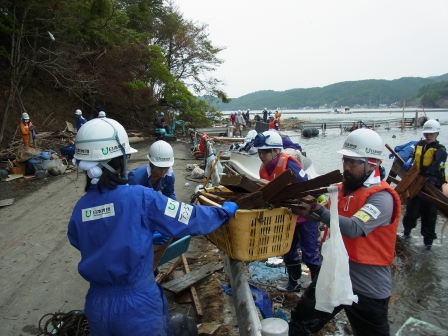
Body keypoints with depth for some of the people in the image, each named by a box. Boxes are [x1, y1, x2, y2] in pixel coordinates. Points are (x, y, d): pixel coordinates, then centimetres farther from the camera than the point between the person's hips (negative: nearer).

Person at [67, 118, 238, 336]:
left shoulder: (80, 208, -5)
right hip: (138, 304, -4)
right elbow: (190, 219, -14)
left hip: (97, 306, 5)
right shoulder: (140, 197, -20)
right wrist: (224, 211, 4)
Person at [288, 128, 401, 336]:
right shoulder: (343, 187, 2)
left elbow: (353, 229, -34)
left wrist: (318, 210, -45)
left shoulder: (381, 197, -20)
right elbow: (332, 219, 8)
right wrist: (306, 208, -12)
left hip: (368, 288, -6)